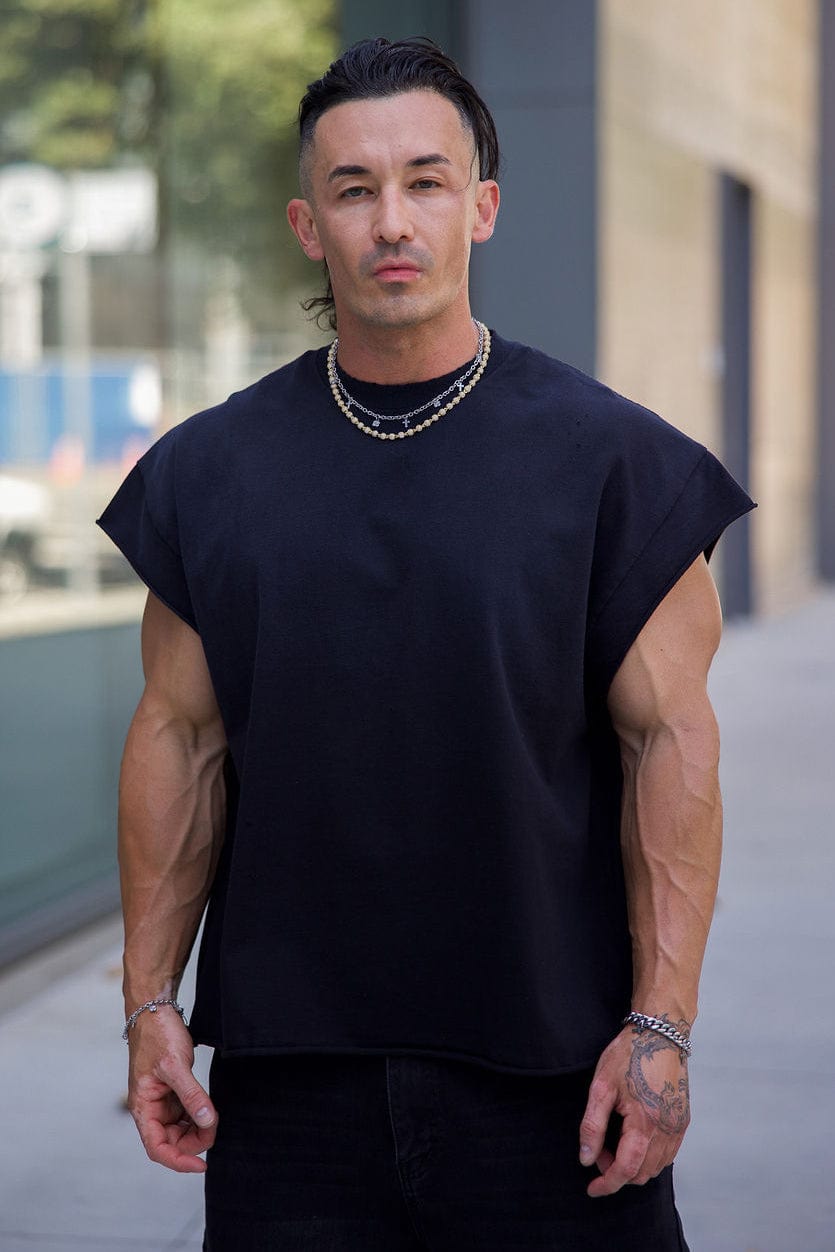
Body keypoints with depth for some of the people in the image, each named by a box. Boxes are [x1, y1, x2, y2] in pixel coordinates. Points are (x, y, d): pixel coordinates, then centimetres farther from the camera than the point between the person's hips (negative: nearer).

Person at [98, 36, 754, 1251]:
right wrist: (150, 999, 4)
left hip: (550, 1064, -2)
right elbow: (180, 739, 8)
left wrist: (663, 1023, -9)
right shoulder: (213, 470, 5)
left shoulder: (609, 457, -2)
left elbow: (670, 741, -4)